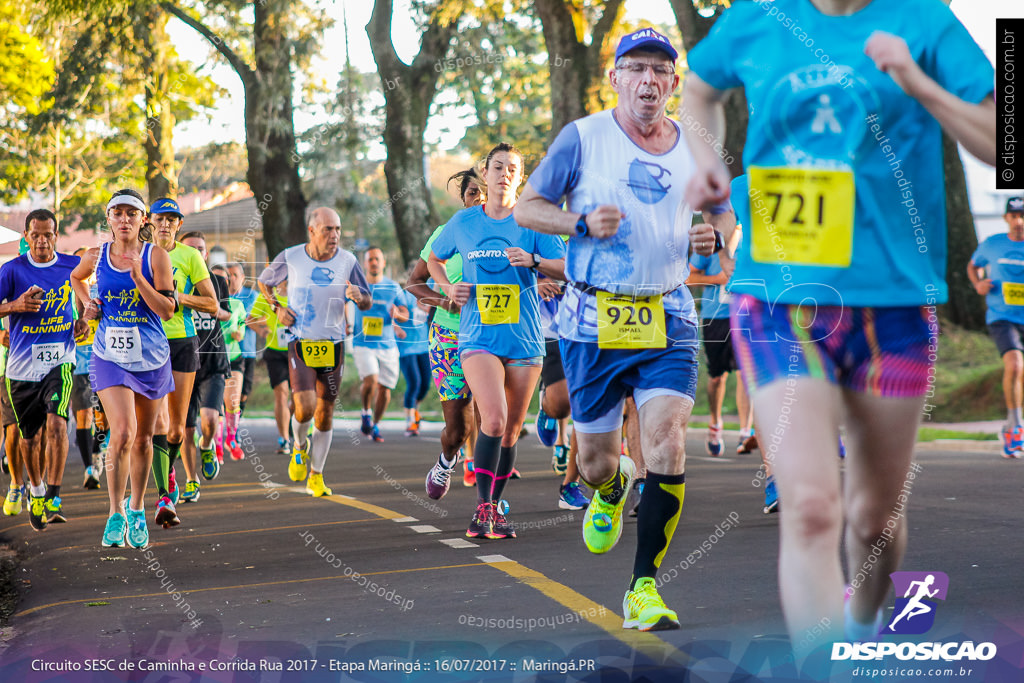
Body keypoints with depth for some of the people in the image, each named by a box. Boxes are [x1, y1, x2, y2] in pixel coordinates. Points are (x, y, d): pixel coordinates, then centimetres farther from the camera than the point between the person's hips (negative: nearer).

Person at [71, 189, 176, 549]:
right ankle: (116, 514, -6)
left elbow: (167, 310, -11)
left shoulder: (156, 256, -5)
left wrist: (138, 276, -21)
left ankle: (137, 509, 31)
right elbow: (76, 278, 26)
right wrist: (87, 303, 7)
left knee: (143, 438, 11)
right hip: (110, 357, 0)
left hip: (150, 357, 0)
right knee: (122, 432, -18)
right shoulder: (95, 256, 2)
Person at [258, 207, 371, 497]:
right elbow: (264, 283, 14)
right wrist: (277, 307, -3)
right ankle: (300, 446, 16)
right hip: (300, 343, -2)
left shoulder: (347, 261, -2)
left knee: (325, 413, 5)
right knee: (305, 407, -18)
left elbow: (368, 303, 6)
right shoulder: (290, 258, -5)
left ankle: (316, 476, 20)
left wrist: (359, 297, -18)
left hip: (333, 345, 2)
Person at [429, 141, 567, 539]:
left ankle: (496, 507, 25)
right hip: (478, 337, -1)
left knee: (511, 431, 8)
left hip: (524, 338, 1)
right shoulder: (462, 223, 7)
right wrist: (449, 289, 5)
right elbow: (434, 260, 23)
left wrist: (534, 261, -22)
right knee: (493, 418, -21)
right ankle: (482, 506, -9)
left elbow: (567, 269, -4)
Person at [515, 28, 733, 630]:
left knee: (667, 444, -16)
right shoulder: (582, 137, 0)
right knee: (595, 457, 7)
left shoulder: (696, 148, 7)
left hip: (669, 318, 1)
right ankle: (610, 490, 47)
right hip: (593, 320, -1)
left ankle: (645, 587, -5)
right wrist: (584, 223, -15)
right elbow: (527, 207, 3)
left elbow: (725, 213, 22)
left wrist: (715, 235, -2)